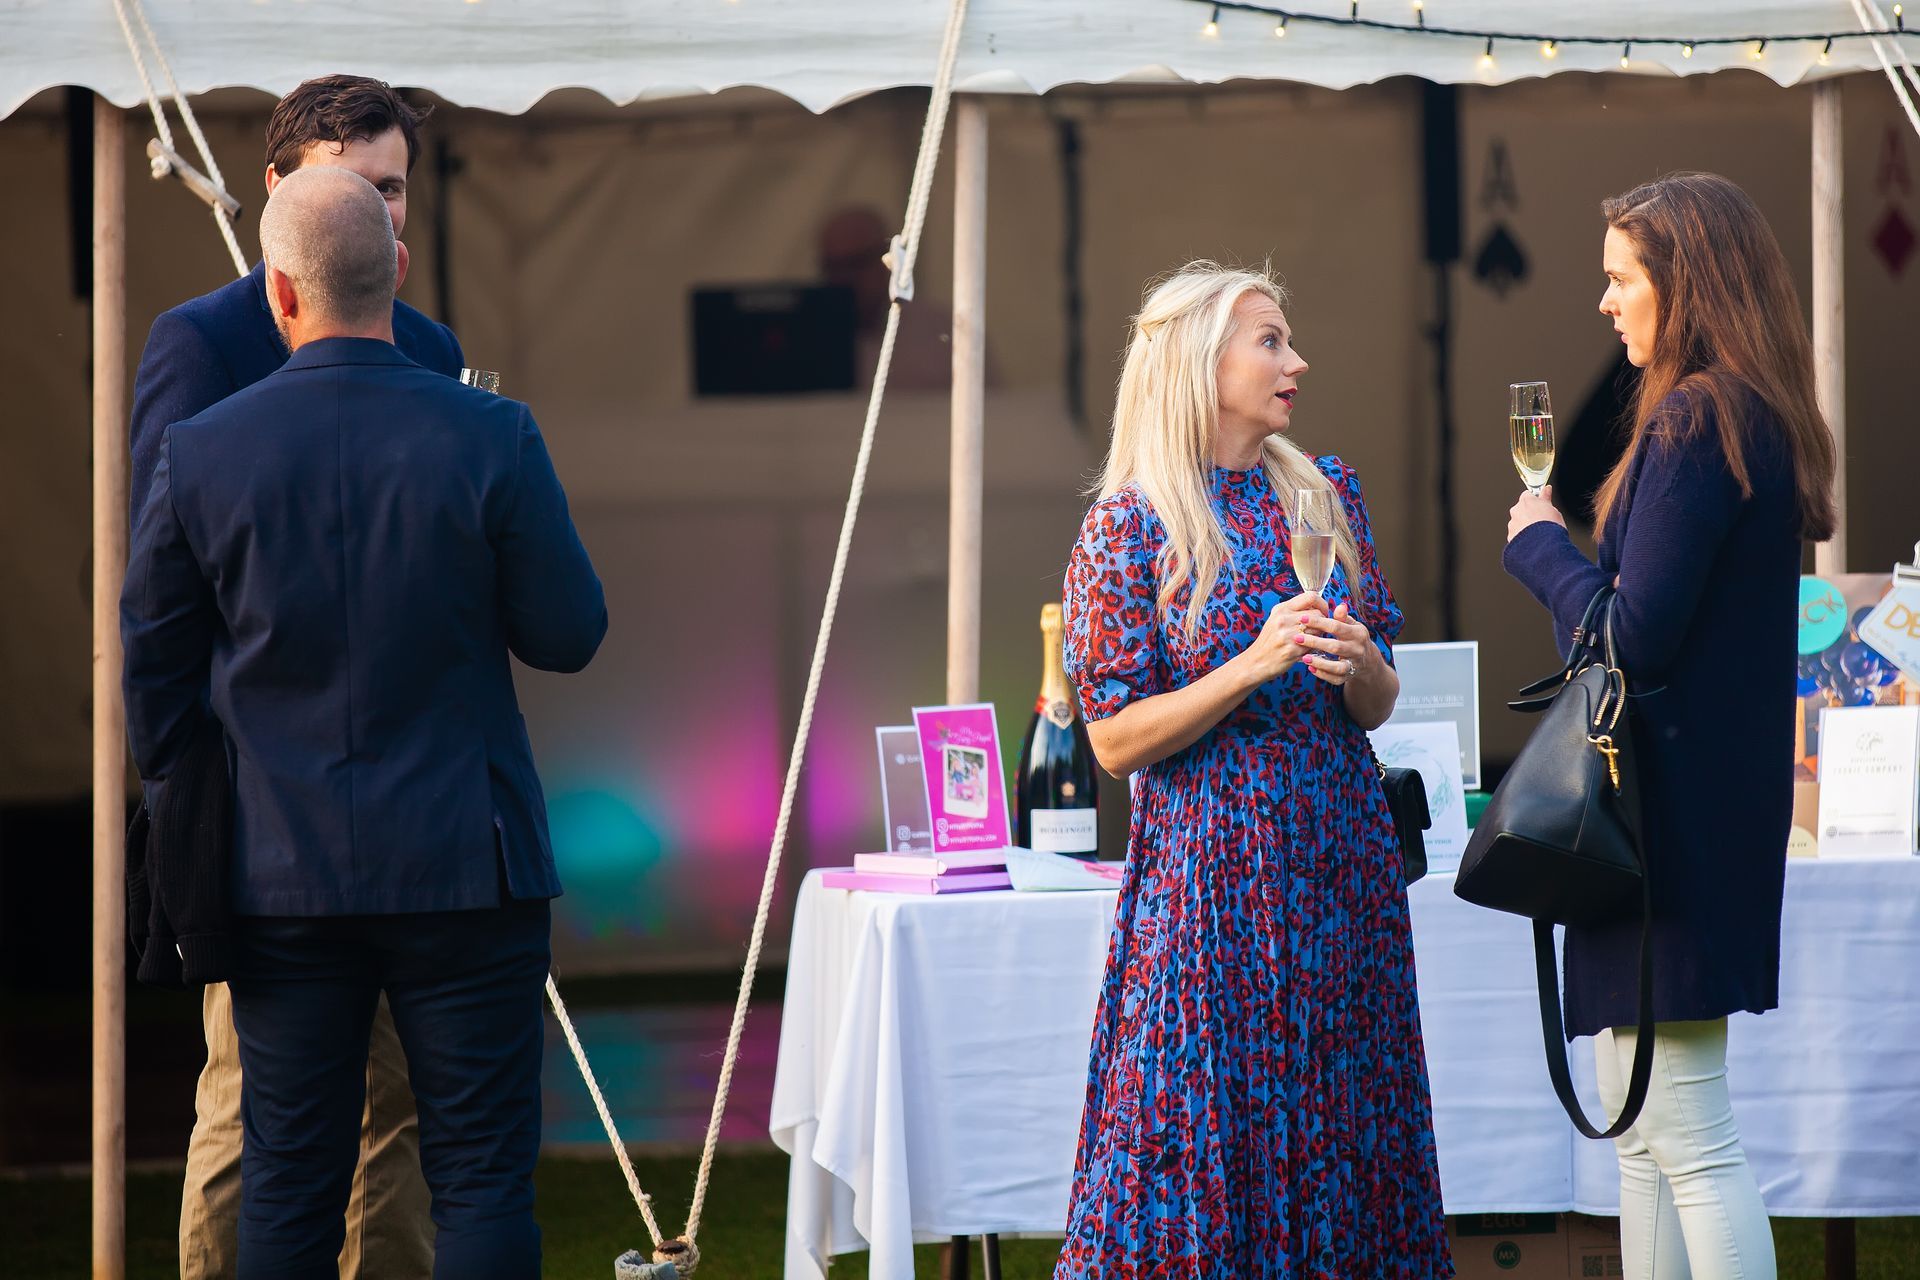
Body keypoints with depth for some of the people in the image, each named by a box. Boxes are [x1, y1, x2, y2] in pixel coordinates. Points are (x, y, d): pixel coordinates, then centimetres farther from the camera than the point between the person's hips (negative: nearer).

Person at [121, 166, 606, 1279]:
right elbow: (569, 635, -3)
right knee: (483, 1176, 3)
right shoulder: (492, 440, -11)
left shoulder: (198, 455, -4)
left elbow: (152, 673, 5)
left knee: (288, 1185, 9)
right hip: (465, 869, -2)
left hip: (283, 874, 2)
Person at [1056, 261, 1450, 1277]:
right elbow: (1116, 739, -7)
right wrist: (1253, 666, -18)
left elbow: (1380, 704, 14)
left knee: (1343, 1138, 5)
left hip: (1341, 860, 5)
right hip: (1211, 872, -5)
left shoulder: (1325, 492, 10)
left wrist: (1357, 664, -9)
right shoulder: (1132, 524, -5)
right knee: (1207, 1140, -4)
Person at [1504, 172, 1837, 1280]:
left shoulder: (1696, 424, -17)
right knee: (1644, 1122, 15)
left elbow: (1635, 637, -20)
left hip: (1674, 807, -10)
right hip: (1715, 801, 10)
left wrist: (1541, 545, -5)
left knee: (1688, 1133, -8)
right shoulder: (1760, 422, 14)